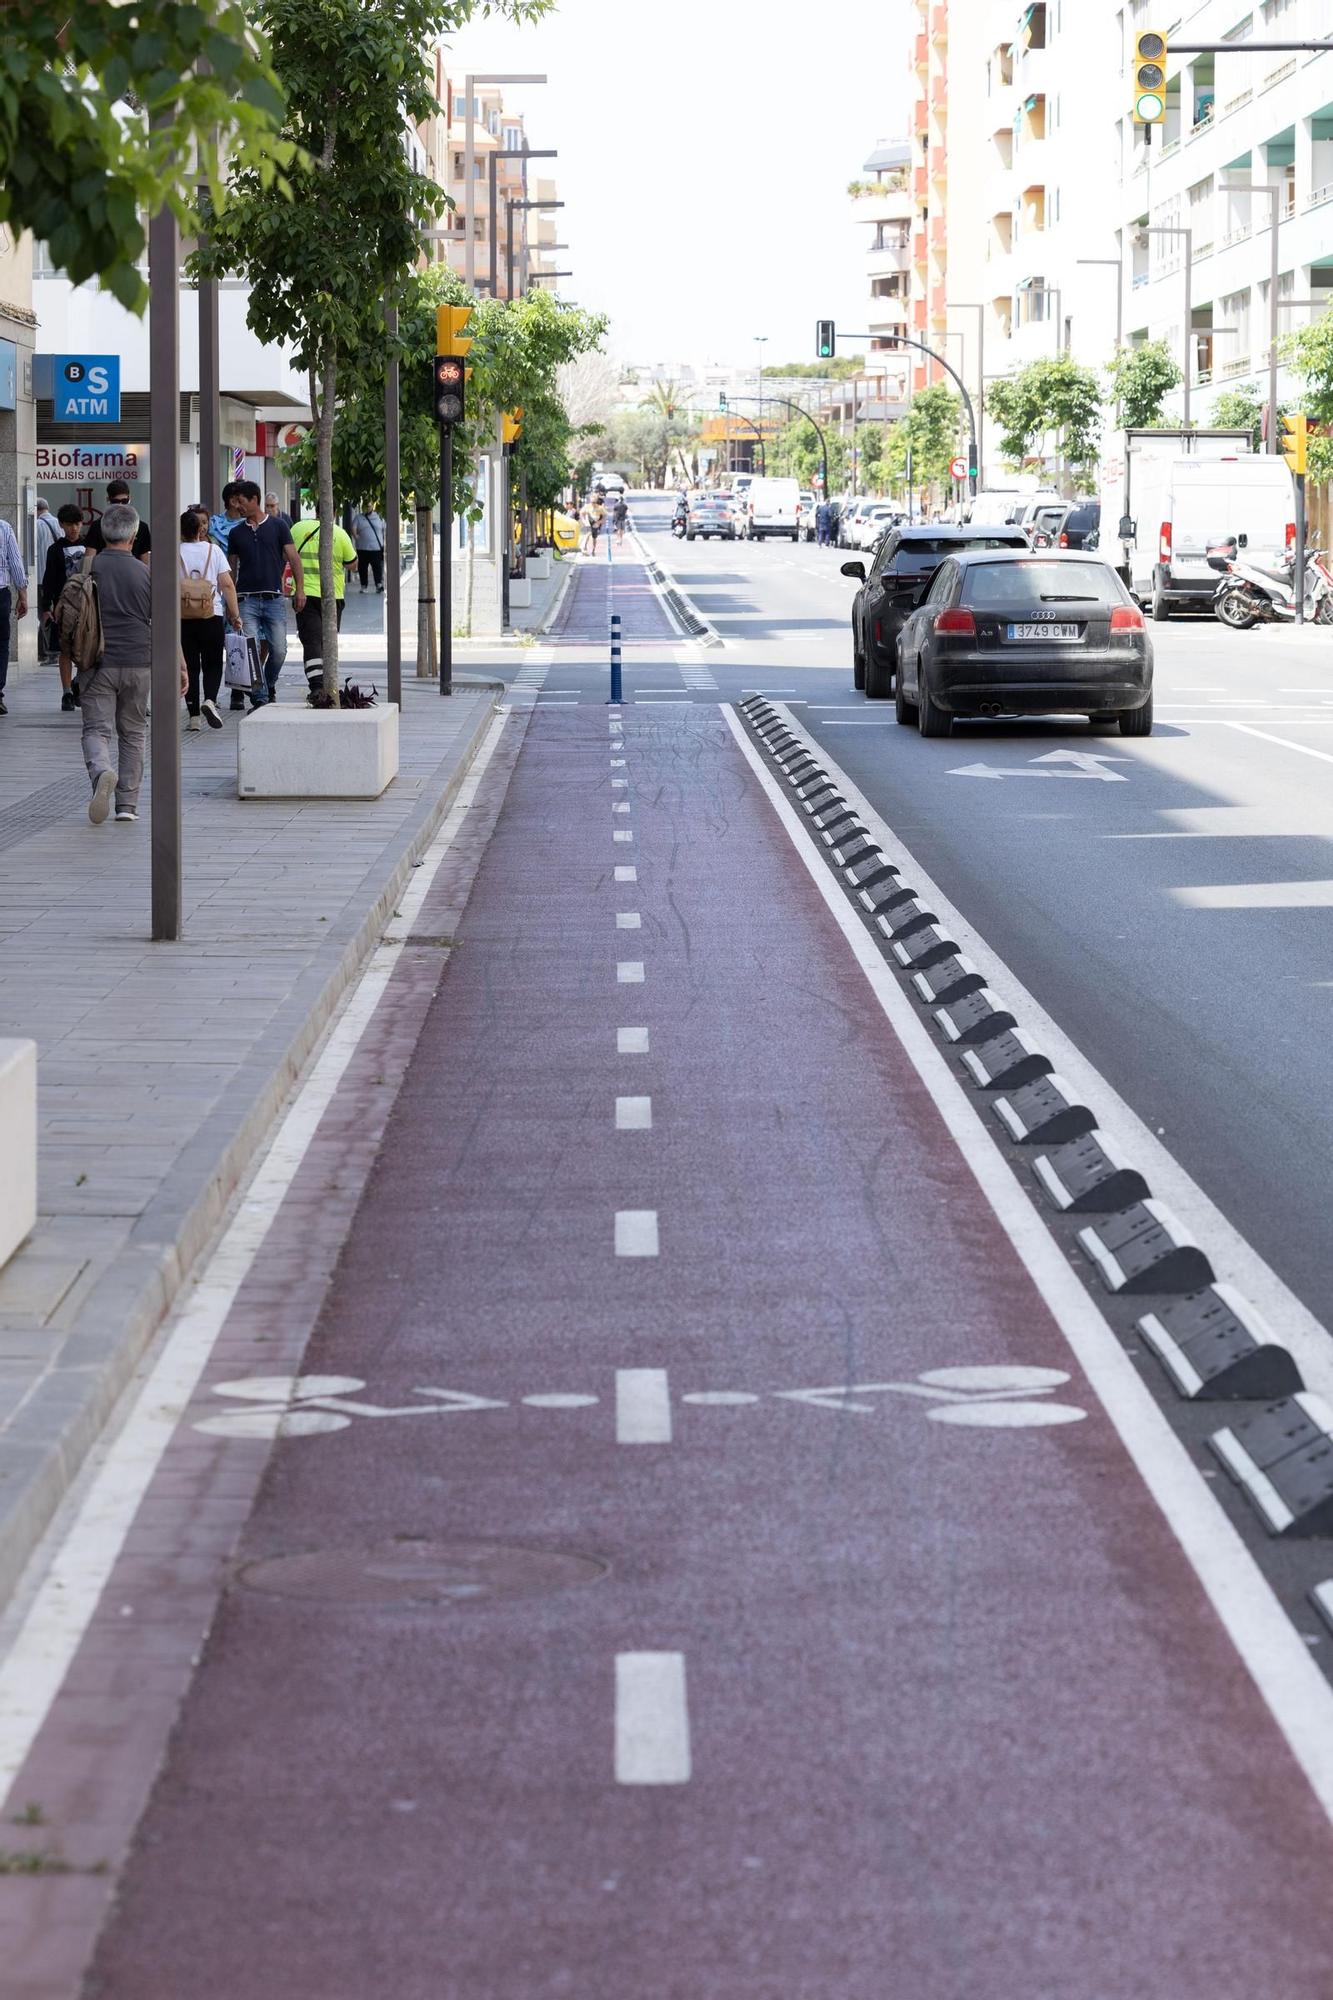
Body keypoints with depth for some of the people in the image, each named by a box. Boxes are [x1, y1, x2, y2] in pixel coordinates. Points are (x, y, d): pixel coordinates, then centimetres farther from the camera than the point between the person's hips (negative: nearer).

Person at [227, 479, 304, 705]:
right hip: (247, 599, 1)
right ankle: (260, 698, -5)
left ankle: (269, 685, 25)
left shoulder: (277, 526, 4)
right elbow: (232, 566, 15)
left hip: (274, 598, -1)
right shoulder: (236, 532, 10)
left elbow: (292, 557, 2)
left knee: (279, 650, -2)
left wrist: (300, 588, -7)